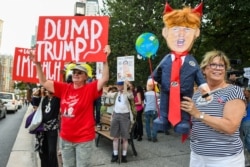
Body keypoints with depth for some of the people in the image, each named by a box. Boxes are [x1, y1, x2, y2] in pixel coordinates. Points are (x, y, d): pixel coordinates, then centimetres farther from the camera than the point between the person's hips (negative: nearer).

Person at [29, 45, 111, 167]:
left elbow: (105, 79, -22)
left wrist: (105, 60, -32)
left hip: (84, 139, -4)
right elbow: (43, 82, 5)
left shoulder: (90, 89, -9)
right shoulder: (64, 88, 2)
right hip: (65, 138, 5)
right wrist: (37, 64, -3)